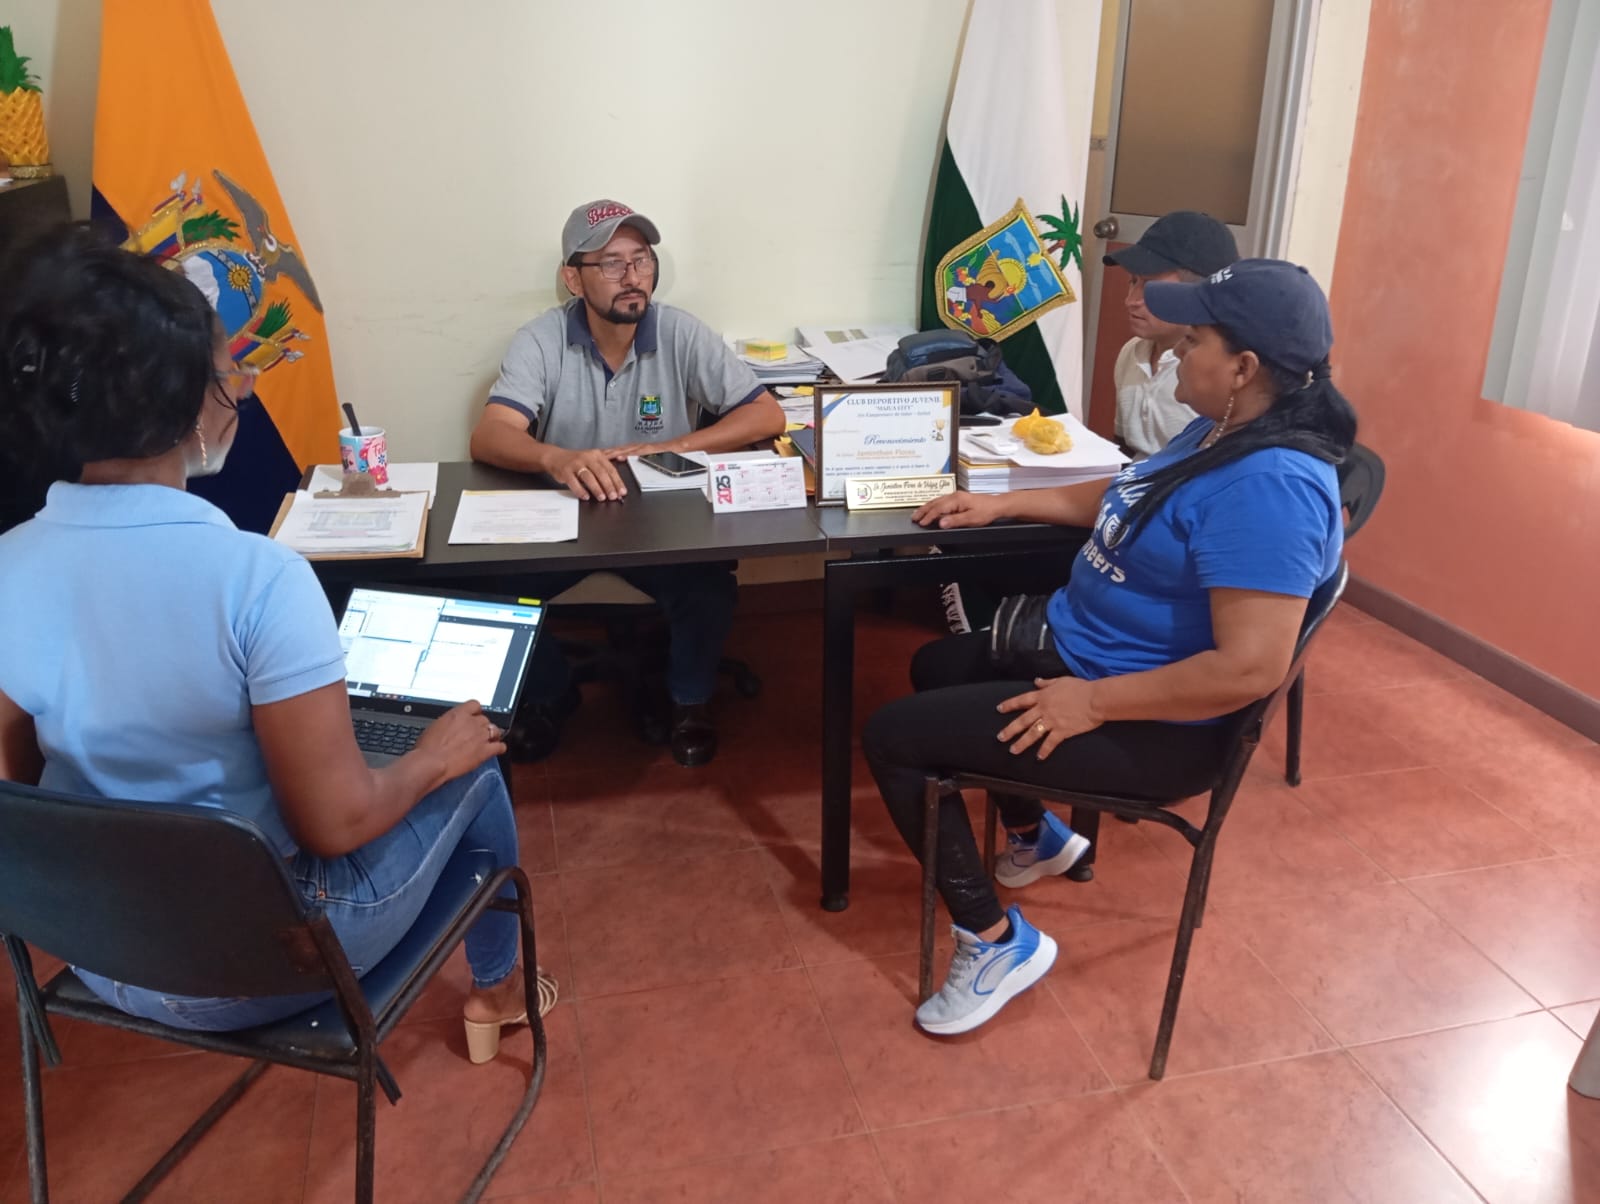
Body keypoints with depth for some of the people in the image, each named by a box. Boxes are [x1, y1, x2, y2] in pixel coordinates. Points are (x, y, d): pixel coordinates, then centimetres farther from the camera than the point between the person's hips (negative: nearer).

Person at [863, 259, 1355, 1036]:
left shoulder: (1270, 486, -30)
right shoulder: (1221, 431, 3)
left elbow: (1250, 668, -34)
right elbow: (1126, 501, 21)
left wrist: (1093, 703, -27)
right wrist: (1002, 503, 17)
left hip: (1155, 726, -11)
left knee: (891, 735, -12)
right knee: (936, 665, 27)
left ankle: (995, 941, 1)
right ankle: (1035, 835, 40)